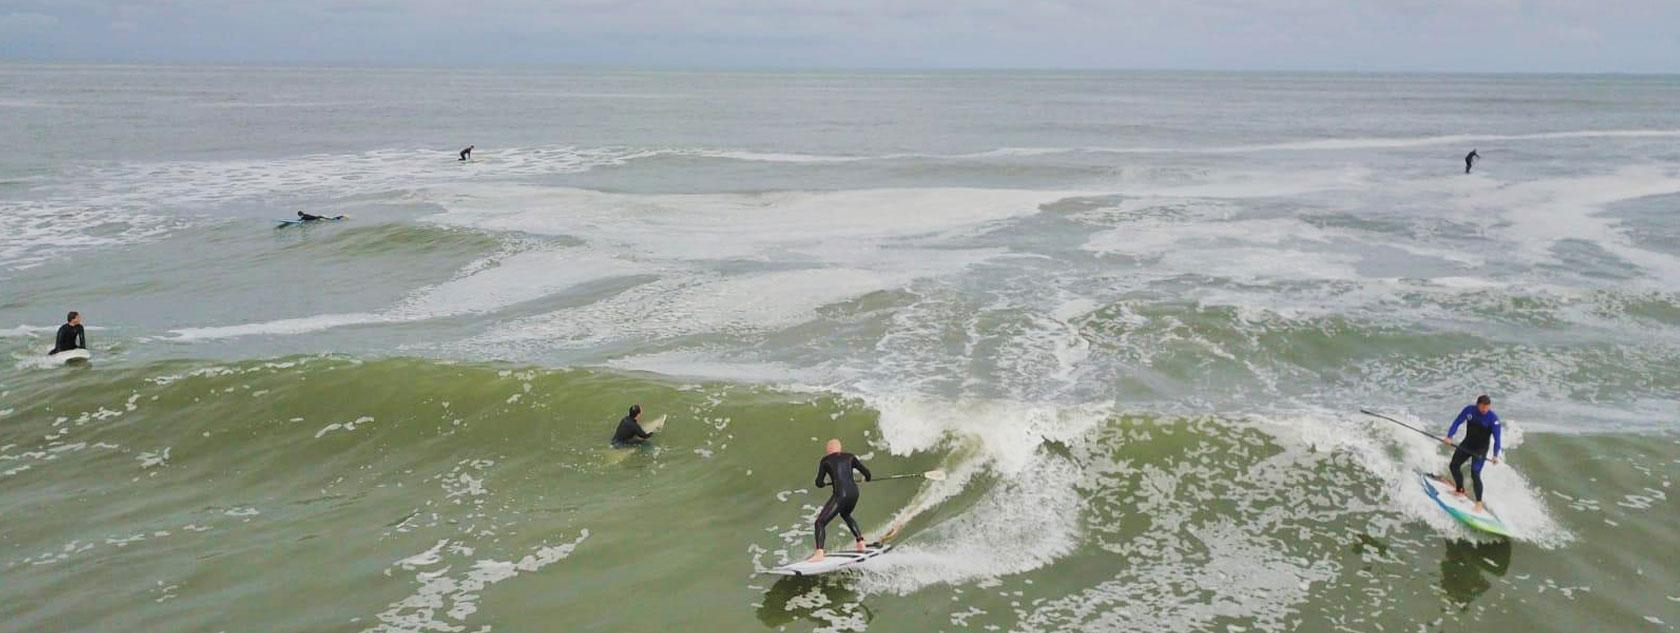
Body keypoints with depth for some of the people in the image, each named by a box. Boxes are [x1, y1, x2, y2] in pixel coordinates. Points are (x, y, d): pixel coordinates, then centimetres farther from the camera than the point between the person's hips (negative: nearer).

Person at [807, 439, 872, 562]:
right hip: (854, 492, 6)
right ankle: (861, 544, 31)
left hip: (841, 494, -6)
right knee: (845, 515, 35)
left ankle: (819, 554, -18)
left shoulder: (825, 461, 8)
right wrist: (866, 478, 35)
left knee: (820, 522, -1)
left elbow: (819, 483, 10)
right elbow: (866, 472, 12)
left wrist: (826, 483, 33)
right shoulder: (850, 457, 15)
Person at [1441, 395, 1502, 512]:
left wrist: (1495, 455, -29)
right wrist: (1449, 436, -21)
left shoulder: (1493, 418, -21)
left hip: (1481, 449, -5)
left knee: (1475, 474, -16)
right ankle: (1460, 490, 35)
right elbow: (1457, 422, -7)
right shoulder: (1469, 410, -13)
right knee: (1454, 466, 12)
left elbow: (1497, 438, -20)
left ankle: (1479, 503, -9)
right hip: (1467, 444, 5)